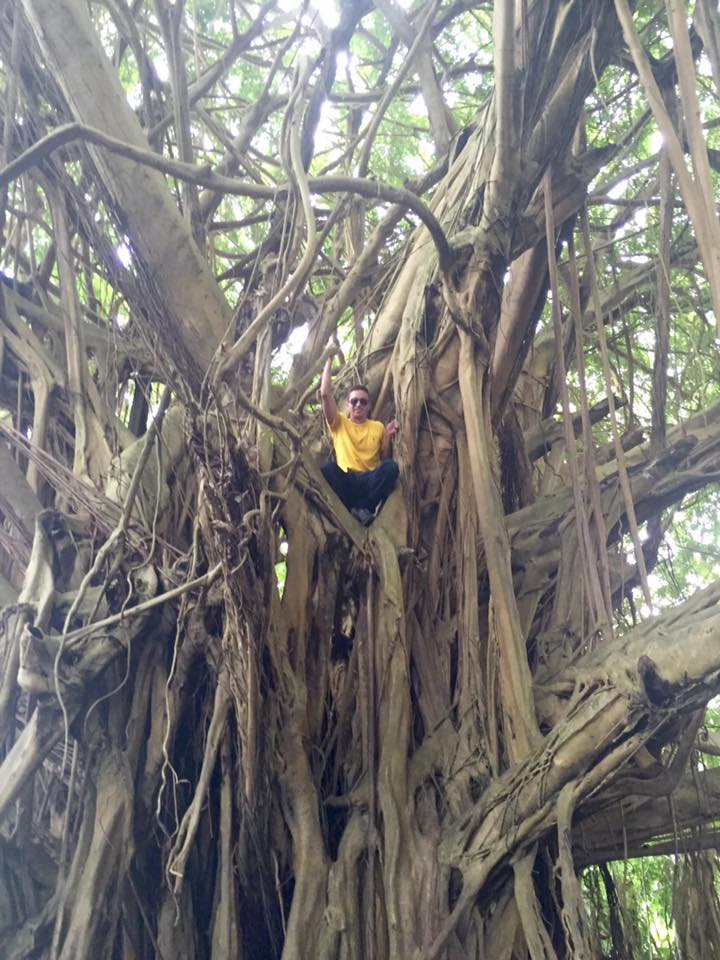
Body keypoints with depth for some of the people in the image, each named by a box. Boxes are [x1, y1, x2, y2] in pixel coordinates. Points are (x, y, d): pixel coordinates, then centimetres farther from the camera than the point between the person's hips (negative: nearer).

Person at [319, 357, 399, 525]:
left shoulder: (378, 427, 17)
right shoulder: (339, 424, 11)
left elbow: (385, 459, 13)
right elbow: (325, 393, -2)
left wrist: (388, 437, -4)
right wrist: (329, 359, 2)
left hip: (370, 481, 1)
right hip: (345, 482, -1)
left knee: (391, 466, -31)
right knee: (328, 469, -34)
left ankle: (363, 509, -26)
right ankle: (359, 512, -27)